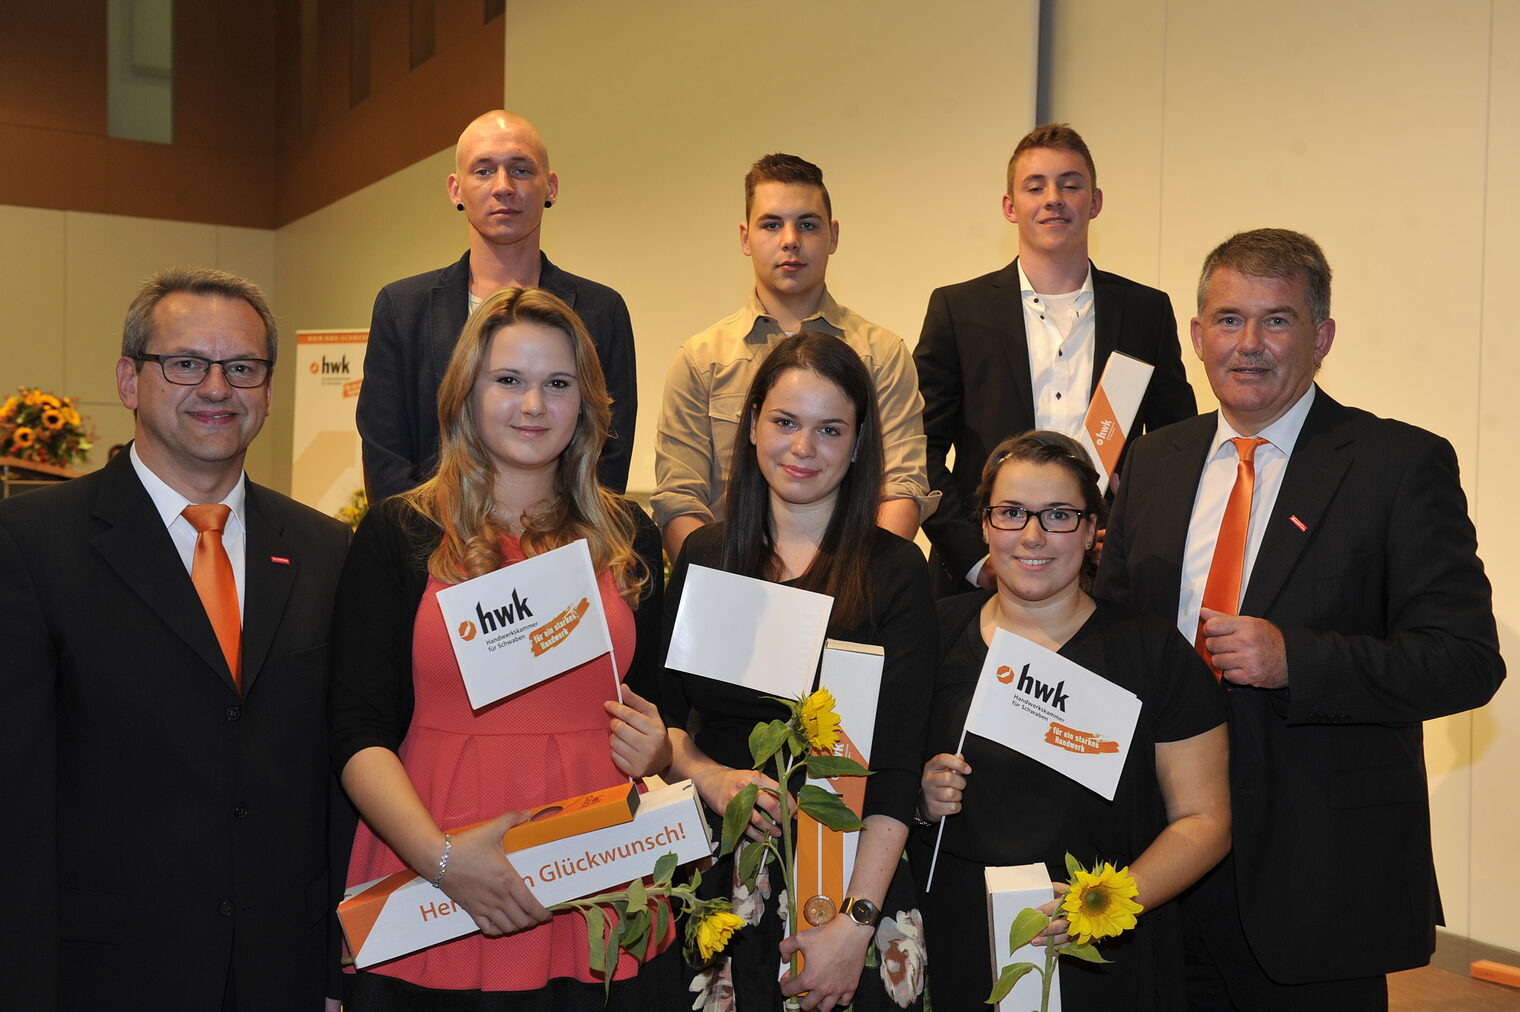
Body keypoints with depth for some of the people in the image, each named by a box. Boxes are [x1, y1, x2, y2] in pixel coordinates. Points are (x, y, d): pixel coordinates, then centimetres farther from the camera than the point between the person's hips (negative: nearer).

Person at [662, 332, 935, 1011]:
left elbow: (897, 769, -10)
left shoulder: (895, 571, -4)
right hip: (717, 870, 2)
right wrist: (708, 775, -13)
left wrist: (855, 924, -17)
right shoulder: (704, 555, 6)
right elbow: (662, 713, 8)